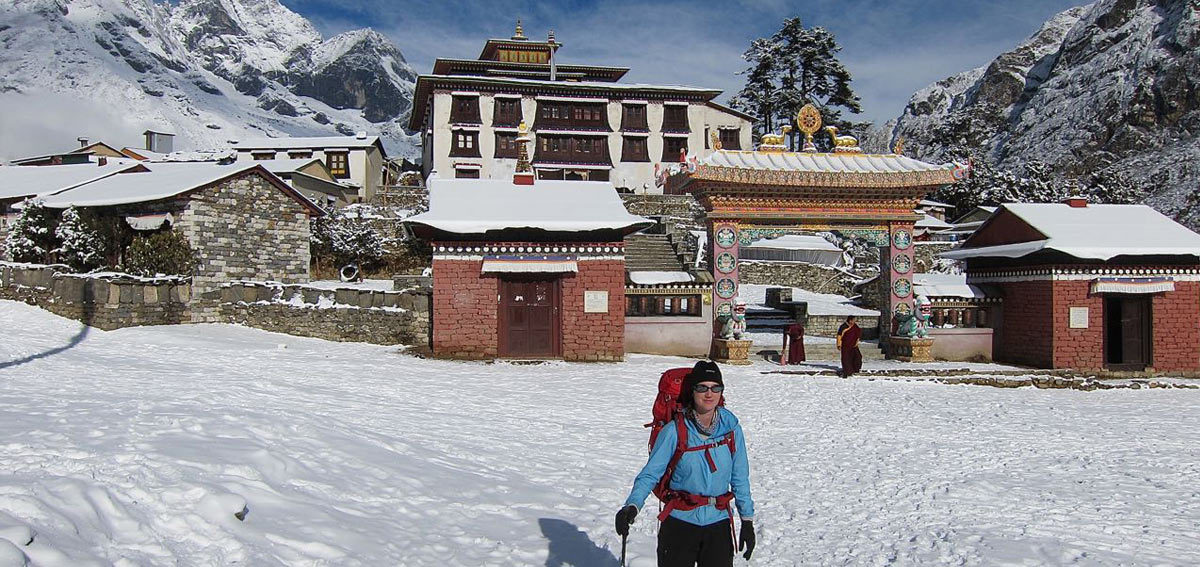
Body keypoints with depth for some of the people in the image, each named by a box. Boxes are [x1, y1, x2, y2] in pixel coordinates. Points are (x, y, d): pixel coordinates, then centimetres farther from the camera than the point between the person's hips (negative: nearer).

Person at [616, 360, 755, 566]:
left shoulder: (731, 428, -1)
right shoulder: (674, 431, -11)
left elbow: (740, 477, 7)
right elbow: (650, 473, -11)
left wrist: (747, 519, 6)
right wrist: (632, 505, -26)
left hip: (719, 524, 3)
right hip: (679, 524, -2)